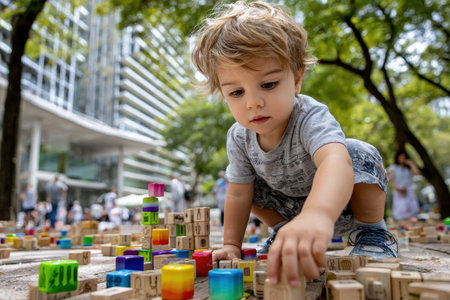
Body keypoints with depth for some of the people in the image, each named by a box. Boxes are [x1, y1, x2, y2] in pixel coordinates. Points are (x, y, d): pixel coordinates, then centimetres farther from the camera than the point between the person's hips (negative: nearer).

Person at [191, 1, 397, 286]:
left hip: (345, 201, -5)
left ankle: (372, 232, -9)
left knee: (360, 153, -31)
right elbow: (238, 194, -8)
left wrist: (317, 215, -81)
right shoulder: (239, 137, -19)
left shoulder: (311, 118, -38)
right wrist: (231, 245, -7)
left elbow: (334, 160, -61)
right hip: (298, 208, 6)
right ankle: (286, 232, 12)